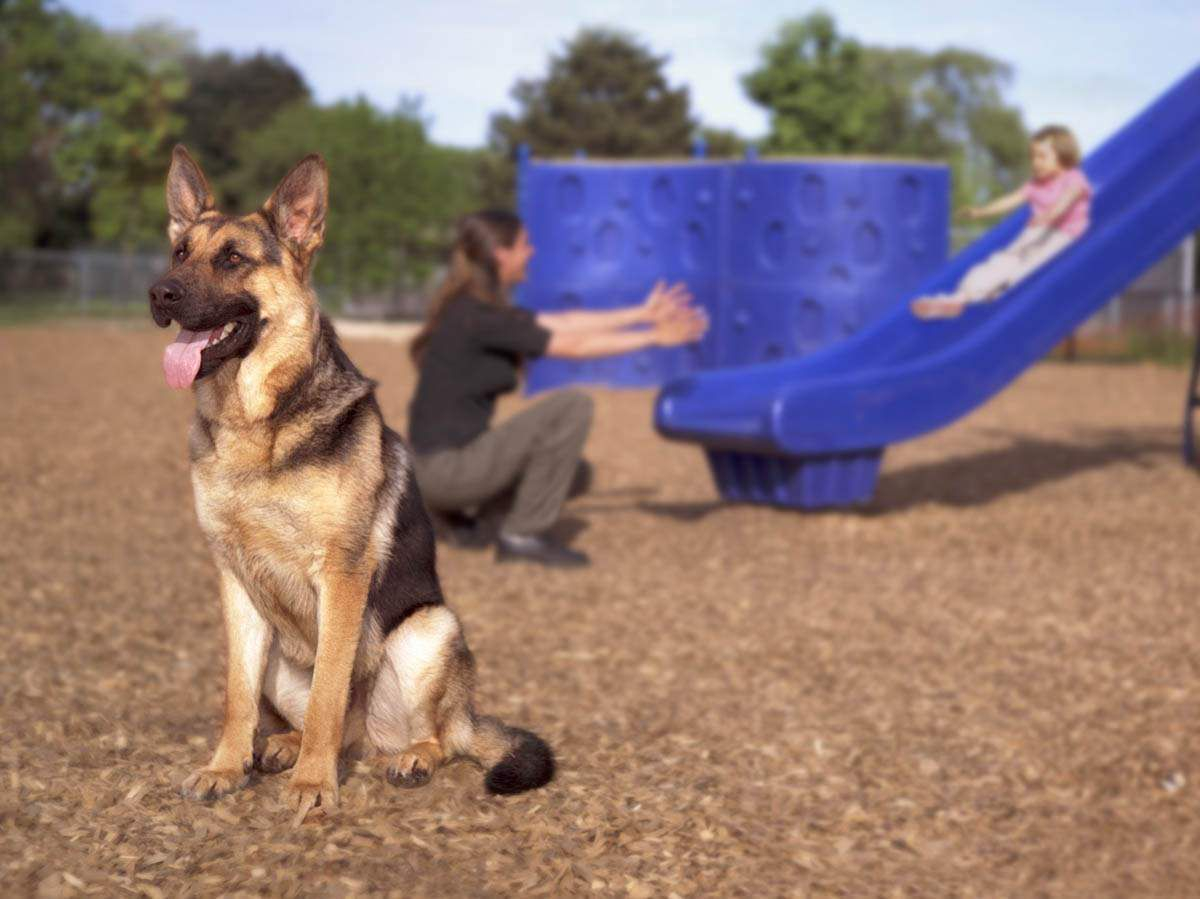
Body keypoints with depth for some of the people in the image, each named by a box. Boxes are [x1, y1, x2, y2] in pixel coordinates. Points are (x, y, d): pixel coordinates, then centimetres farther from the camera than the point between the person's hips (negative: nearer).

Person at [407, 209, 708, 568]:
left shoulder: (480, 309, 11)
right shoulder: (478, 317, -19)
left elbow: (563, 323, 16)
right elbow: (574, 345, -15)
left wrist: (643, 314, 17)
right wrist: (655, 337, -8)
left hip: (446, 462, 10)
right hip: (443, 468, -10)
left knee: (574, 472, 22)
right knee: (571, 405, -17)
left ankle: (456, 512, 17)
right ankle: (523, 535, -9)